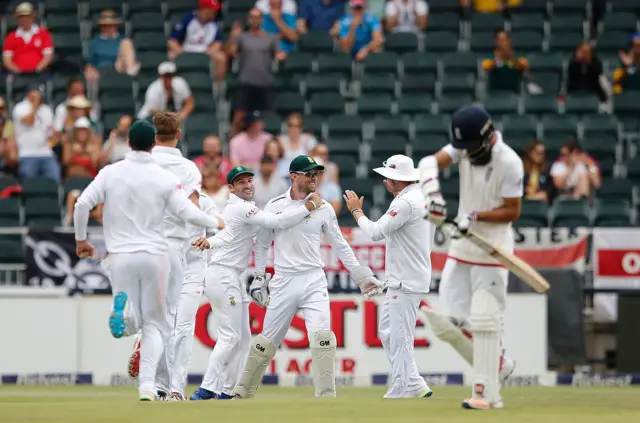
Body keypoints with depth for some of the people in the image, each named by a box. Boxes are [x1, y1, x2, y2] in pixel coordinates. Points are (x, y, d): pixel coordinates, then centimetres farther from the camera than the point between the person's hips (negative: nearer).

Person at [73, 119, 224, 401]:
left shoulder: (110, 173, 0)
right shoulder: (165, 178, -3)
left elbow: (82, 205, -5)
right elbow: (187, 212, -7)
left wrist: (80, 239, 10)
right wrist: (216, 223, 13)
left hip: (120, 255, 1)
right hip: (154, 255, -1)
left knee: (132, 323, 11)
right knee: (154, 324, 9)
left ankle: (123, 310, -27)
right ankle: (147, 385, -8)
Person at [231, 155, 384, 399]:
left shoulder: (323, 209, 4)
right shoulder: (275, 206, 3)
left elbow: (340, 246, 9)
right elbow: (262, 244, 13)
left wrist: (362, 276, 5)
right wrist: (258, 278, 9)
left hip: (314, 282, 0)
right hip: (283, 282, 0)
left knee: (322, 336, -16)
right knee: (267, 340, 5)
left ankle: (326, 396, -13)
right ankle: (242, 392, 20)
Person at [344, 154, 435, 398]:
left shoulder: (406, 202, -18)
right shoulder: (422, 198, 15)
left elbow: (375, 232, -21)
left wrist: (356, 211, -4)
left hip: (406, 283, -11)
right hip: (400, 281, 11)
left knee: (399, 337, -7)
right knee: (387, 333, 13)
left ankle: (400, 392, -5)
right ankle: (414, 385, 12)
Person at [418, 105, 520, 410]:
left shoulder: (509, 162, -18)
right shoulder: (465, 147, -2)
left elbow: (512, 211, -14)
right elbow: (431, 161, -15)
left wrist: (475, 217, -26)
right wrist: (431, 188, -35)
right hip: (461, 247, 7)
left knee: (484, 322, -9)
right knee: (447, 325, 4)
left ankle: (488, 393, -4)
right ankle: (497, 365, 23)